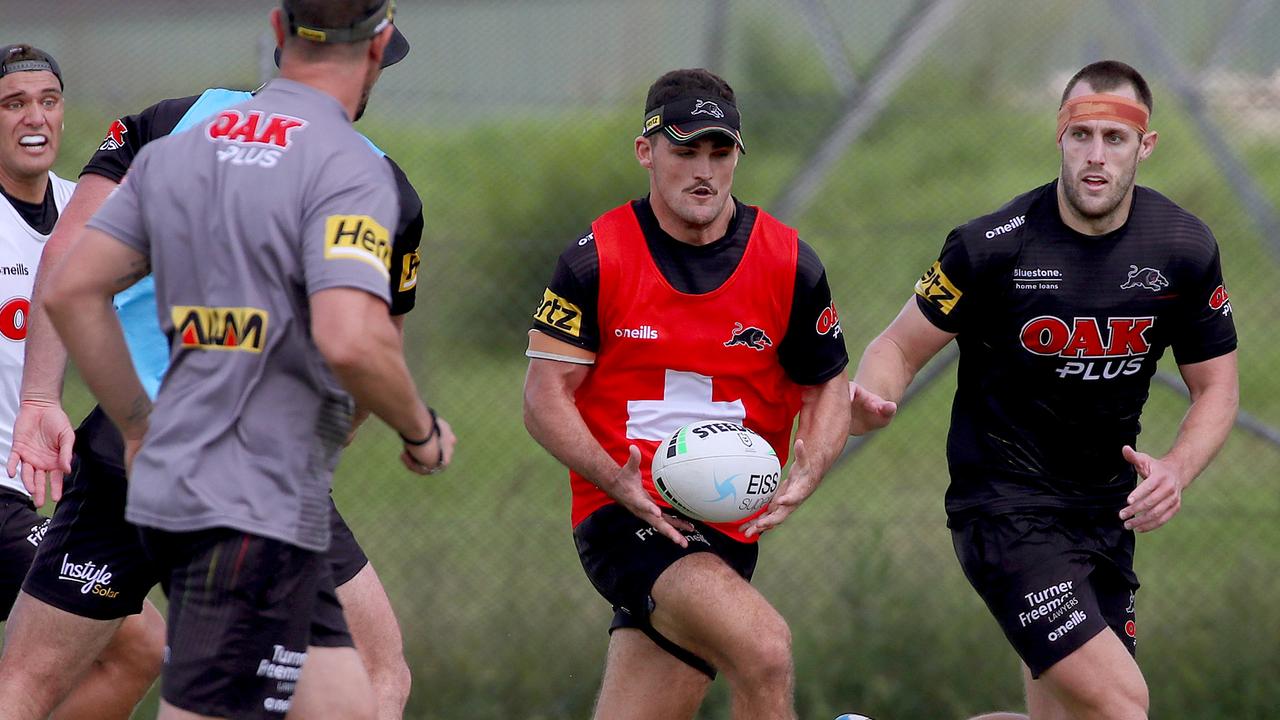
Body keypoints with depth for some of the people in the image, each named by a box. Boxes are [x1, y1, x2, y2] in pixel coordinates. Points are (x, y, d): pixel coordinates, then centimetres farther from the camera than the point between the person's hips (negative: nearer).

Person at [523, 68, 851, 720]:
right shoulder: (595, 261, -4)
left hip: (727, 529, 4)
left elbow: (827, 387, 13)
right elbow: (544, 396, -4)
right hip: (623, 517, -3)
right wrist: (620, 483, -20)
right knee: (764, 648, -28)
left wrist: (807, 475, -9)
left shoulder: (789, 264, 3)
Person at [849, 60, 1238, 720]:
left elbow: (1215, 386, 8)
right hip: (1004, 508, -6)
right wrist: (870, 401, -26)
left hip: (1106, 512, 6)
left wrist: (1176, 470, -11)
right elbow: (901, 347, -3)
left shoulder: (1185, 249, -2)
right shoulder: (993, 245, -13)